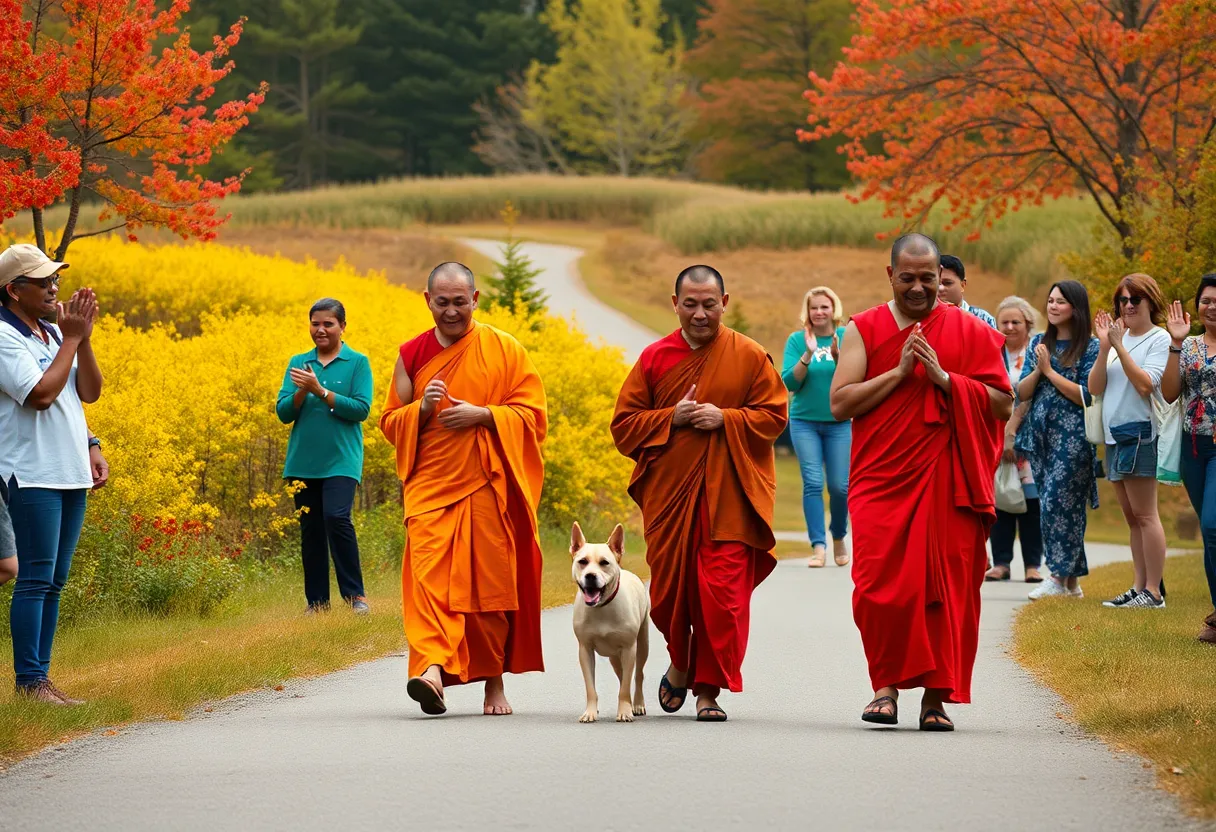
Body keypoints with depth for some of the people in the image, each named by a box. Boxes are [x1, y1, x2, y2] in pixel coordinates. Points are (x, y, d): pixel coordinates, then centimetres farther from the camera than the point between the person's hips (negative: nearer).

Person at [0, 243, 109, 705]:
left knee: (54, 582, 10)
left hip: (70, 476, 8)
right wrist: (72, 340, -13)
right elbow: (41, 394, -21)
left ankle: (41, 676, 14)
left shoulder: (54, 333, 14)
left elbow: (88, 393, 13)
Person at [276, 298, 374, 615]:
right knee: (310, 530, 6)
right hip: (303, 461, 4)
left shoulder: (358, 363, 1)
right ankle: (317, 602, 15)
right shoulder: (298, 363, 10)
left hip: (341, 461, -4)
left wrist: (320, 390, -16)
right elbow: (283, 413, 5)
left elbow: (361, 410, -9)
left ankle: (355, 594, -11)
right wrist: (302, 391, -15)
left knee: (336, 518, -22)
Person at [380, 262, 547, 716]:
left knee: (491, 583, 3)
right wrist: (422, 409, -9)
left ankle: (495, 682, 18)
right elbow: (390, 422, 13)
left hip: (489, 488, -1)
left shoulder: (506, 351, 3)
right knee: (430, 575, -17)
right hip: (431, 487, 1)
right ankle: (432, 669, -30)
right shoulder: (412, 355, 10)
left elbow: (533, 415, 1)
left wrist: (482, 415, -14)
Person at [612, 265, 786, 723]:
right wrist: (671, 418, -9)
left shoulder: (750, 357, 3)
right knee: (669, 587, 4)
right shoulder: (654, 358, 6)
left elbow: (774, 415, 2)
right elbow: (624, 426, 7)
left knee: (723, 592, -9)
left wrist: (726, 419, -13)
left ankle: (709, 689, 0)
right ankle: (680, 663, 32)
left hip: (728, 496, -2)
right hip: (669, 491, 2)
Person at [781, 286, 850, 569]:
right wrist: (807, 354, -20)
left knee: (840, 486, -2)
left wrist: (837, 355, -23)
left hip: (840, 422, 0)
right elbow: (789, 382, -8)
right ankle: (818, 546, -11)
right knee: (812, 483, -10)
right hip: (804, 422, 0)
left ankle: (839, 537, 21)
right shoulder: (797, 340, -1)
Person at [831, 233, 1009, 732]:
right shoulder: (864, 329, 8)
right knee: (880, 588, -8)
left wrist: (946, 379, -10)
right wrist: (899, 371, -9)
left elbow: (1004, 405, 2)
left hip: (949, 483, 0)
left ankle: (937, 695, 5)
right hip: (882, 480, 0)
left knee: (948, 587, -2)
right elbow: (840, 403, -2)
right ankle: (888, 684, 8)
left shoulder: (969, 332, 7)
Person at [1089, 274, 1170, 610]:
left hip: (1140, 433, -7)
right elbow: (1094, 388, 6)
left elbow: (1145, 385, -18)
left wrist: (1119, 346, -17)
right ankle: (1139, 588, 10)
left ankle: (1153, 592, -11)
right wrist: (1104, 347, -5)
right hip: (1114, 434, 7)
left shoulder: (1160, 339, -4)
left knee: (1144, 515, -10)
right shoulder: (1118, 336, 14)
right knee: (1131, 517, 8)